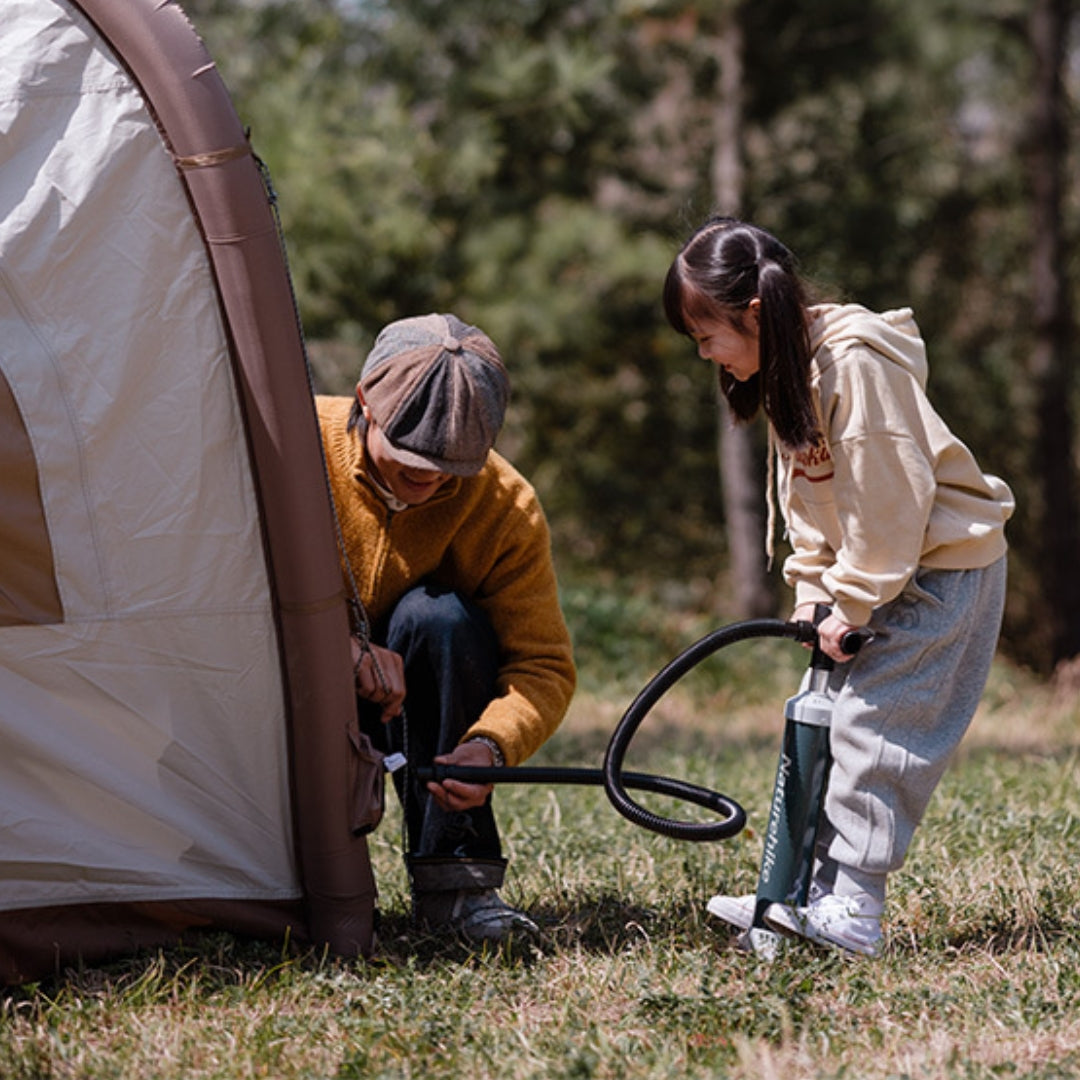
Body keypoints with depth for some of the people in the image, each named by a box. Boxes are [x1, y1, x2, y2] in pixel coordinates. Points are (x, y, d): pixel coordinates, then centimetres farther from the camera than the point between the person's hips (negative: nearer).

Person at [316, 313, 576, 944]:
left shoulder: (507, 507, -15)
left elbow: (544, 666, -14)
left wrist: (491, 744, -37)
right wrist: (341, 648, -34)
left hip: (424, 703, 1)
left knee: (438, 616, -32)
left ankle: (455, 876, -24)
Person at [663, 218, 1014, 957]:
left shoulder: (856, 363, -23)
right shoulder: (785, 372, 8)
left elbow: (888, 499, -23)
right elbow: (808, 502, 12)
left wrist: (852, 601, -18)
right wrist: (814, 597, 2)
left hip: (943, 568, -10)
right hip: (878, 575, 10)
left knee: (872, 727, -14)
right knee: (825, 724, 6)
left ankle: (850, 909, -14)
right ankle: (810, 896, 8)